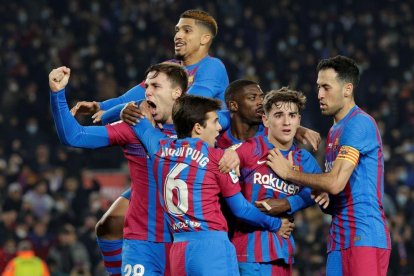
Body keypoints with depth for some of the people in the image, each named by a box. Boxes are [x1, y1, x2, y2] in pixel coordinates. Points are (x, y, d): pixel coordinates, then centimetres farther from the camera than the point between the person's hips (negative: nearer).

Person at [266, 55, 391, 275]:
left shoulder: (359, 123, -11)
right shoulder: (334, 131, 20)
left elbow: (335, 183, -18)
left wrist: (289, 173, -5)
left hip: (363, 238, -9)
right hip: (340, 239, 9)